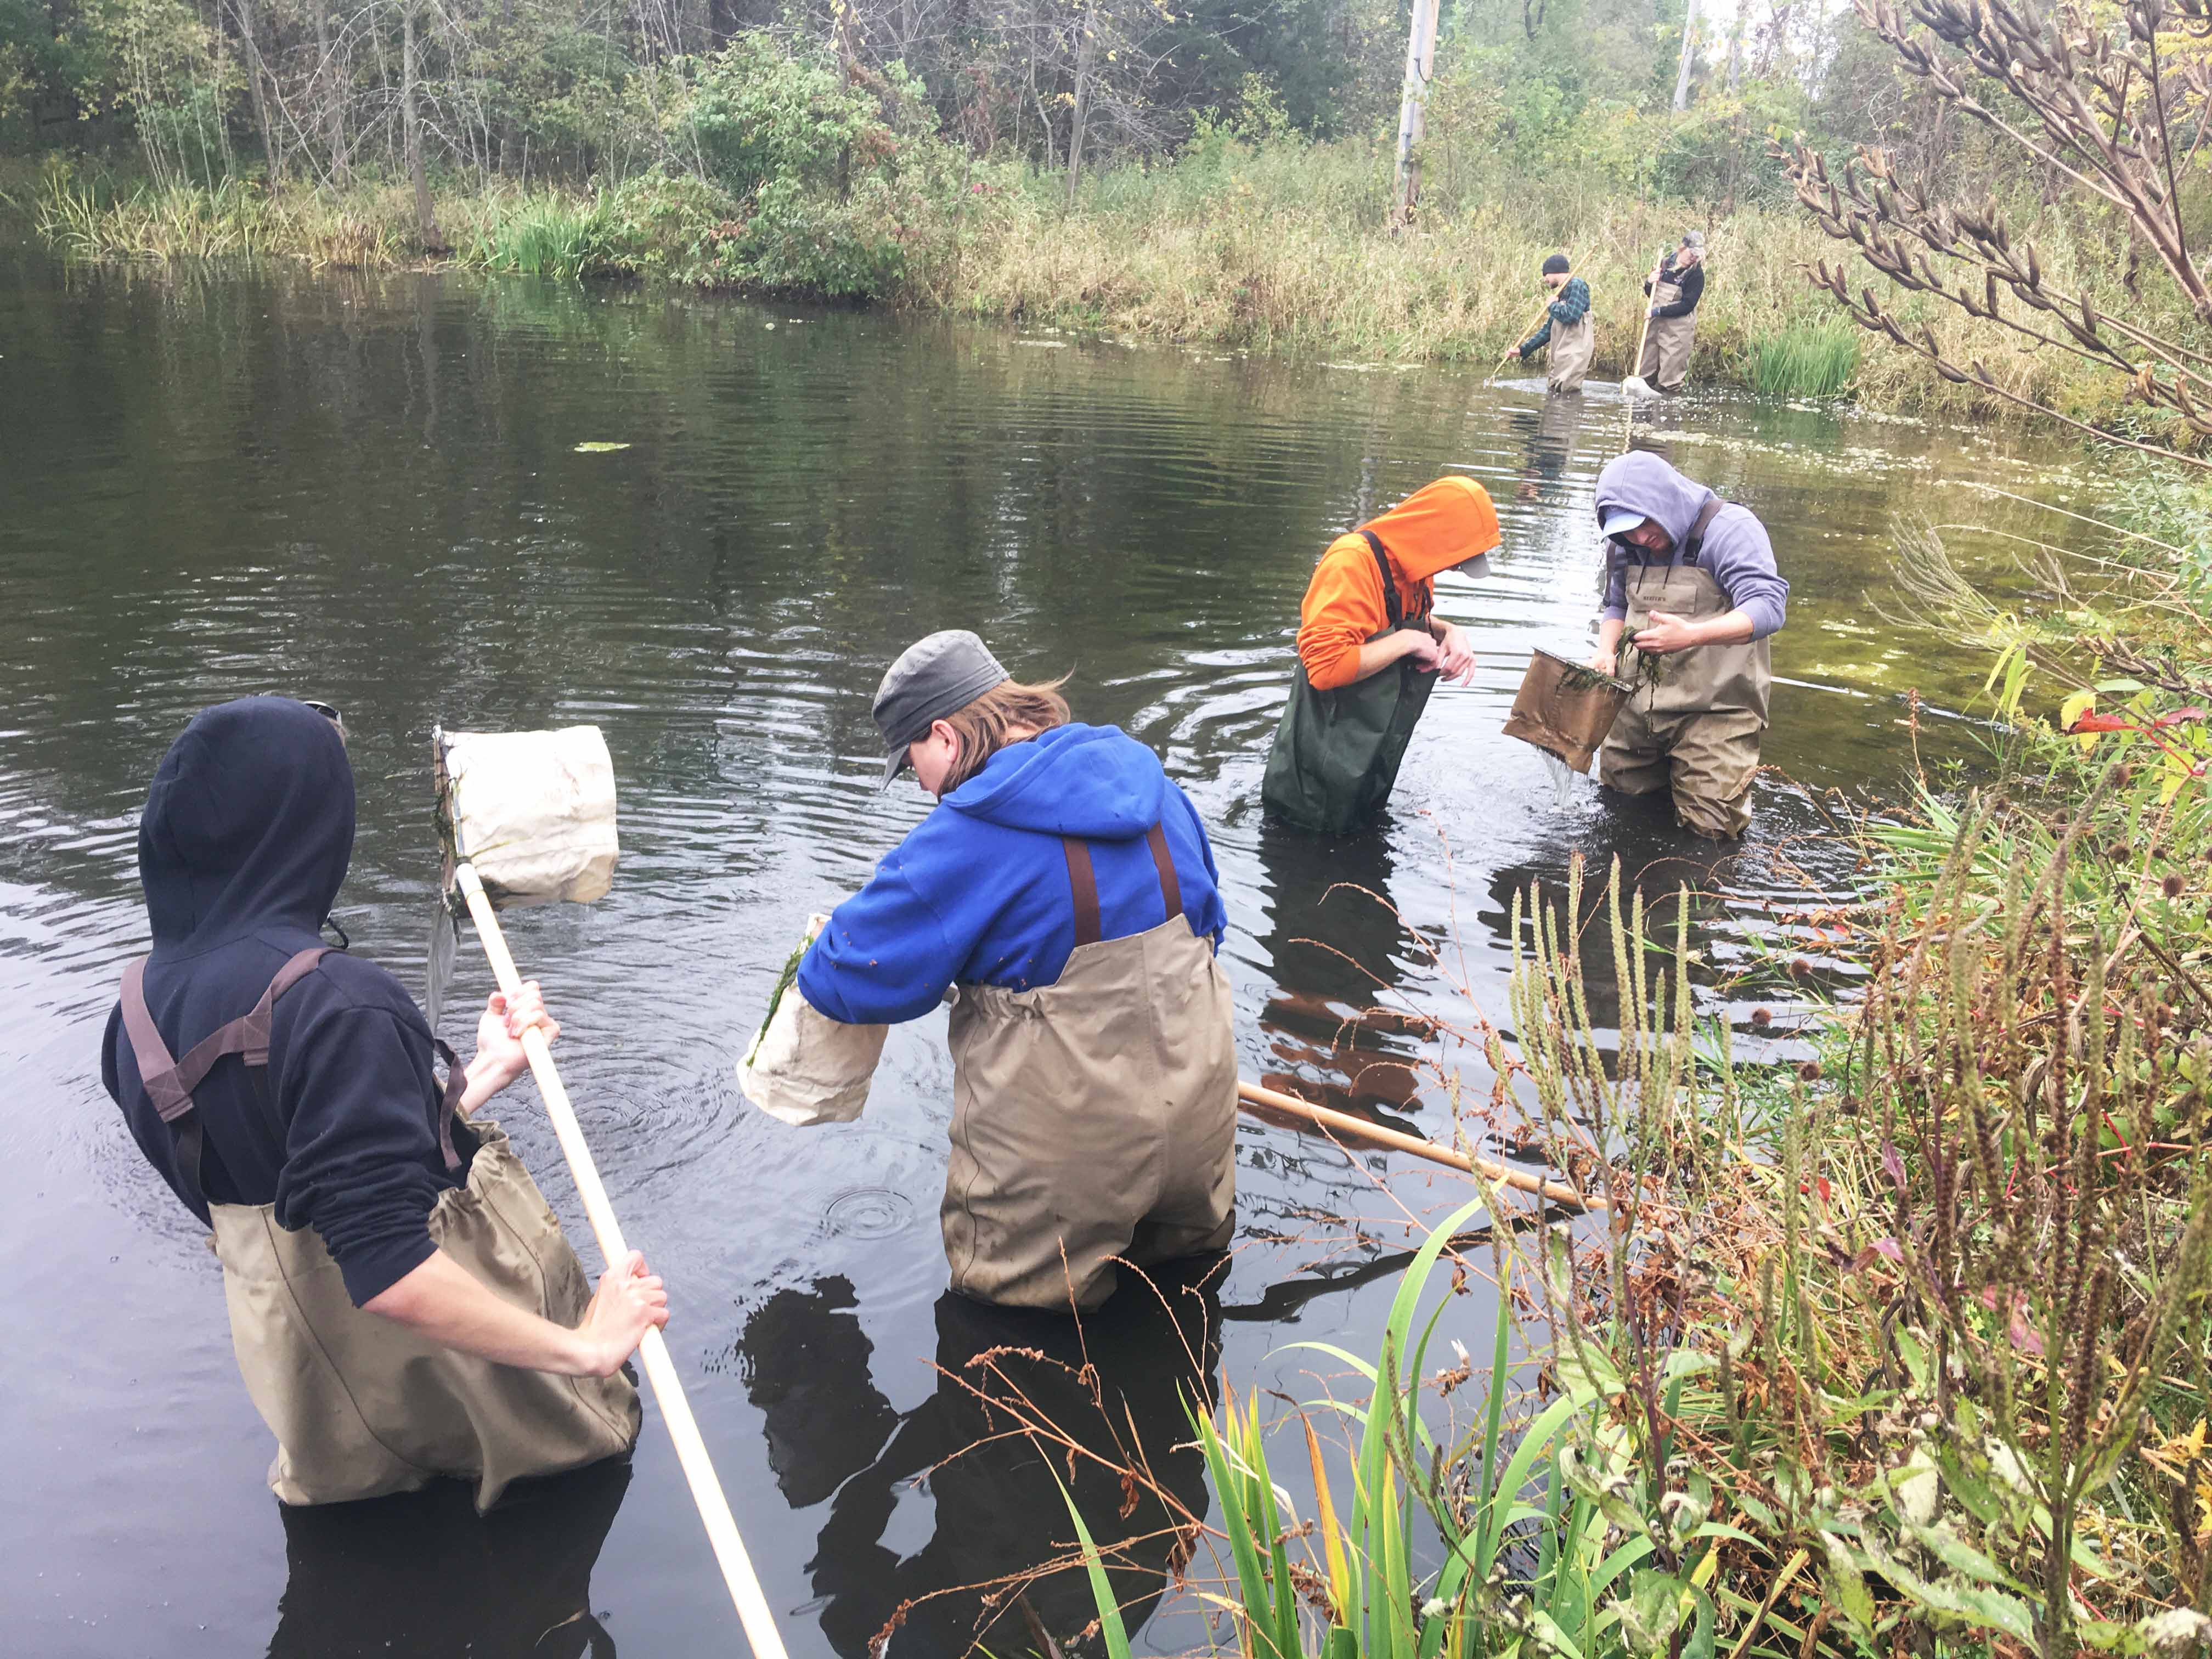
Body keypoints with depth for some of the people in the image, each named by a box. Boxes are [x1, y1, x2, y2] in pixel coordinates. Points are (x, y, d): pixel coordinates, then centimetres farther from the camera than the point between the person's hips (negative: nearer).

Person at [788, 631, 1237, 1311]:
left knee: (1005, 1293, 15)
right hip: (1197, 1113, 7)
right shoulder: (1154, 790, 4)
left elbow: (864, 970, -15)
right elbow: (1207, 921, 16)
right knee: (1192, 1234, 32)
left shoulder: (968, 836, -20)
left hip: (1064, 1143, -7)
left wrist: (816, 972, 8)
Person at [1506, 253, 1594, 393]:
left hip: (1574, 354, -10)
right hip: (1560, 356, 10)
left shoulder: (1577, 286, -6)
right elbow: (1547, 331, 23)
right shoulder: (1561, 294, 21)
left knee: (1569, 394, -15)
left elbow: (1571, 316, -22)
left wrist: (1553, 306, -2)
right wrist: (1522, 350, 17)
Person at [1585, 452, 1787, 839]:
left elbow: (1769, 608, -26)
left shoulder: (1731, 529, -16)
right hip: (1638, 705, 6)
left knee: (1711, 826, -5)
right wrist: (1606, 653, -3)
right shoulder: (1626, 545, 4)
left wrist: (1693, 635, -42)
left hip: (1713, 712, -6)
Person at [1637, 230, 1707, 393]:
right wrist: (1649, 283, -4)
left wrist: (1657, 311, -19)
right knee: (1645, 369, 10)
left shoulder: (1696, 275, -10)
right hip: (1655, 324, 5)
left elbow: (1687, 306, -16)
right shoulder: (1665, 263, 5)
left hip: (1678, 329, -5)